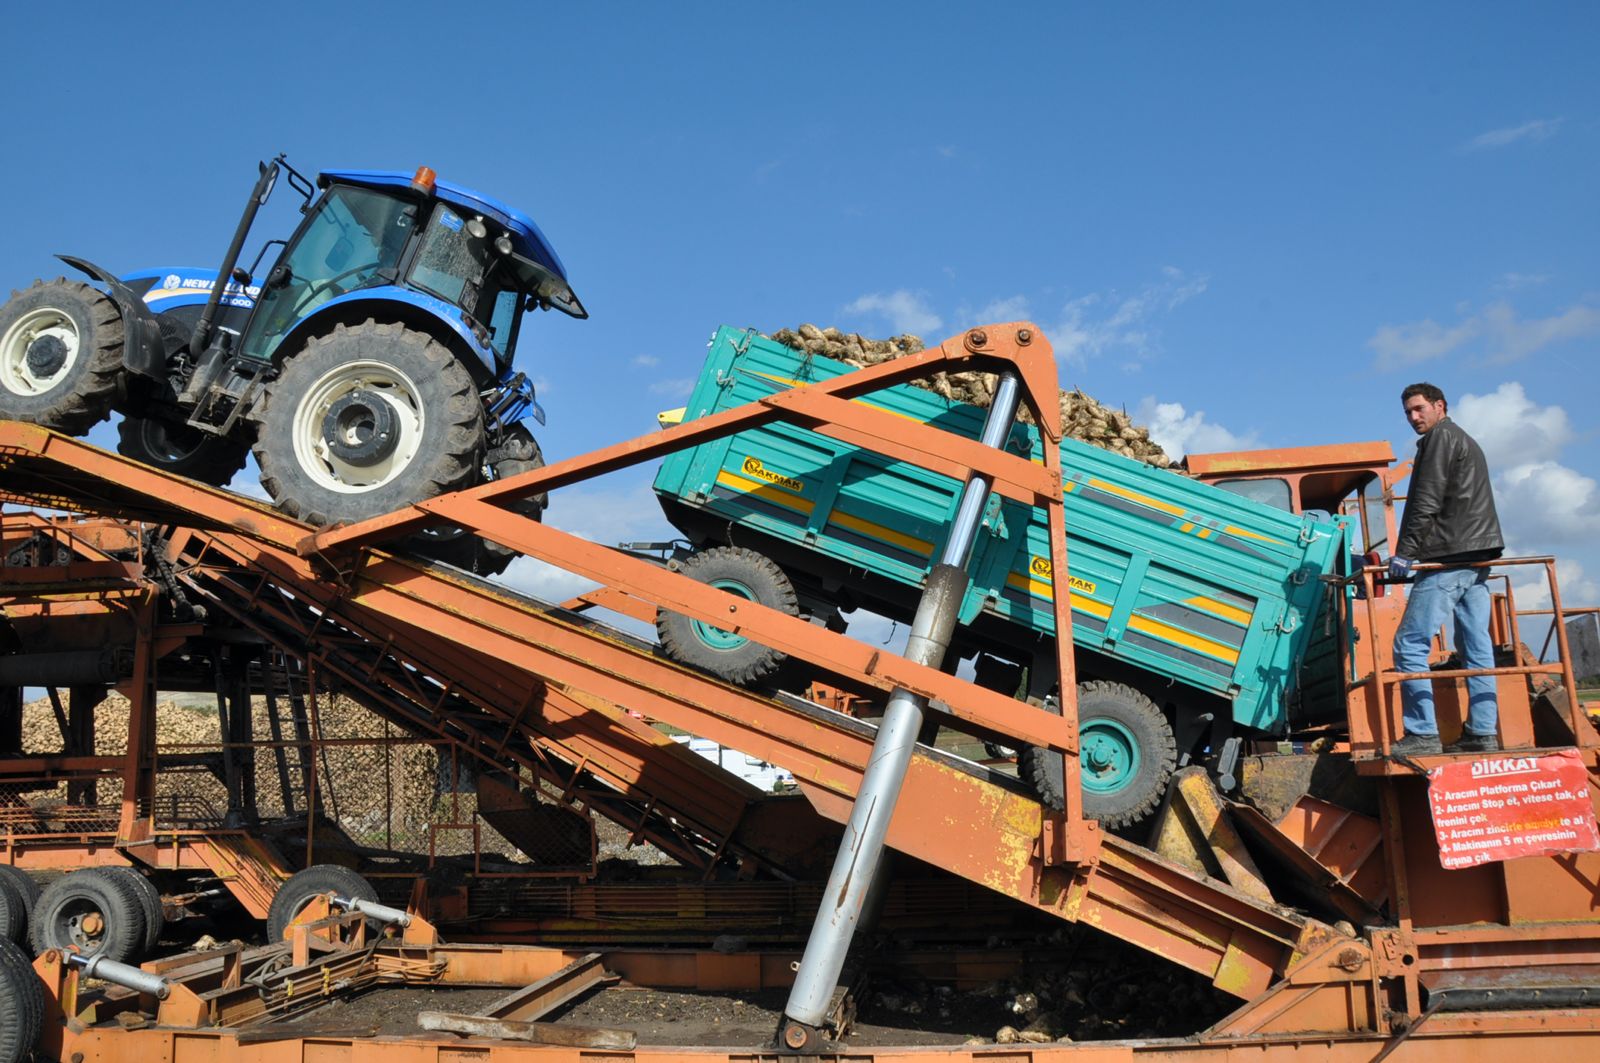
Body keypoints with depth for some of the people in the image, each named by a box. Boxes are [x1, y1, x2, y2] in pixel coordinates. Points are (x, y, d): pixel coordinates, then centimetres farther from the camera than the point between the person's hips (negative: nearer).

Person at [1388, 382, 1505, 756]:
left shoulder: (1440, 438, -3)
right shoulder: (1466, 442, 27)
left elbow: (1425, 502, -13)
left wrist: (1405, 552, -15)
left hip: (1449, 557, -10)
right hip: (1477, 556, 10)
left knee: (1410, 643, -11)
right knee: (1476, 645, 7)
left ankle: (1423, 733, -16)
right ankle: (1483, 732, 6)